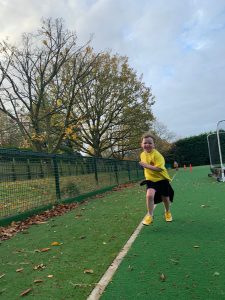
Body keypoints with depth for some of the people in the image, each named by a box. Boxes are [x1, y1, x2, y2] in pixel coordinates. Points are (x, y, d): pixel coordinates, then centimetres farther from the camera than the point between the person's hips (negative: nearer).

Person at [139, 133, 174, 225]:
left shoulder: (156, 154, -21)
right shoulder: (142, 154, 1)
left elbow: (159, 168, -31)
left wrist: (146, 166, -36)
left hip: (162, 179, -3)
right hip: (151, 179, 3)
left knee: (165, 198, 11)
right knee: (149, 195, -22)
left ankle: (167, 213, 42)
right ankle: (149, 216, -5)